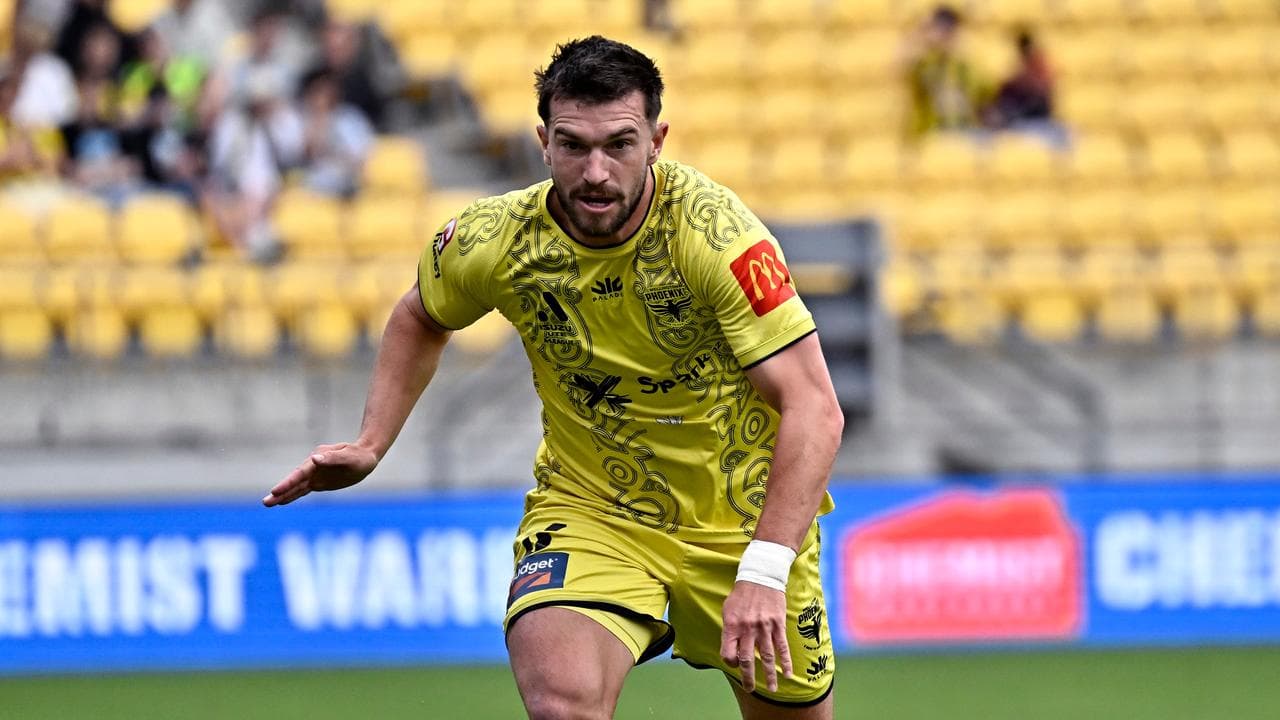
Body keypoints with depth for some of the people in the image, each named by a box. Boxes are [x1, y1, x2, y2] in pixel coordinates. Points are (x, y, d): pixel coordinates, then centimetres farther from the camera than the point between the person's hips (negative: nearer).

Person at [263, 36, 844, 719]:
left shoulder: (715, 232, -26)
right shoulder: (491, 241, -16)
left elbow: (814, 411, -28)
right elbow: (420, 319, 11)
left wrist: (764, 570, -37)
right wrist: (369, 446, 0)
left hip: (746, 515, 0)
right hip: (588, 507, 0)